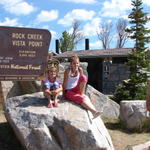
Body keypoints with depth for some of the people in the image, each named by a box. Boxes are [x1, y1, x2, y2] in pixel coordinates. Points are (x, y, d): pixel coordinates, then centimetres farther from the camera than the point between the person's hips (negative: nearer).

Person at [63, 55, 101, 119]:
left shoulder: (80, 70, -3)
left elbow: (83, 80, 2)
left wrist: (82, 94, -1)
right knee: (81, 99, -31)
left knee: (84, 77, -20)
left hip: (76, 90, 4)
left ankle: (82, 95, -18)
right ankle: (94, 111, -39)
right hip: (68, 92, -4)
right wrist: (63, 94, -9)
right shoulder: (67, 71, -14)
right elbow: (65, 83, -11)